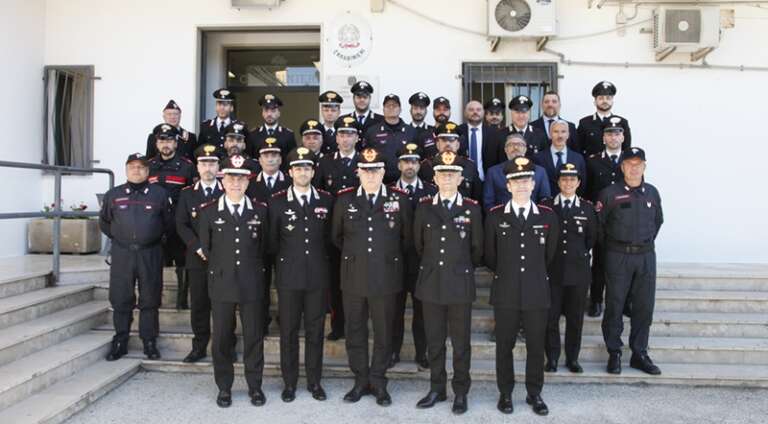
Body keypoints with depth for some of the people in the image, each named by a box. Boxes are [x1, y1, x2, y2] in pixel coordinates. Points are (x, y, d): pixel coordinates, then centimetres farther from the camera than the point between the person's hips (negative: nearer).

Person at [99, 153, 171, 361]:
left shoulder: (159, 193, 3)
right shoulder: (113, 194, 8)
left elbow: (168, 222, 11)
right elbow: (104, 222, 19)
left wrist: (154, 237, 8)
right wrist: (118, 237, 12)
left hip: (150, 255, -1)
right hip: (121, 255, 1)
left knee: (150, 300, 4)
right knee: (120, 300, 5)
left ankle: (149, 342, 15)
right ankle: (120, 342, 17)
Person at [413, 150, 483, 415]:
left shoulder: (472, 209, -3)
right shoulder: (424, 207, 3)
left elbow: (477, 248, 7)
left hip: (460, 284, -2)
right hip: (431, 283, 2)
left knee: (461, 342, 7)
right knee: (434, 341, 10)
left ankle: (461, 393, 21)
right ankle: (436, 389, 25)